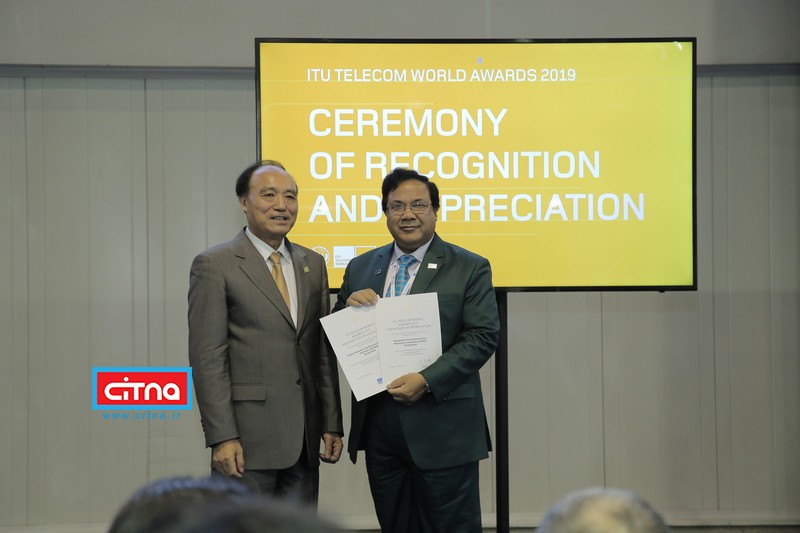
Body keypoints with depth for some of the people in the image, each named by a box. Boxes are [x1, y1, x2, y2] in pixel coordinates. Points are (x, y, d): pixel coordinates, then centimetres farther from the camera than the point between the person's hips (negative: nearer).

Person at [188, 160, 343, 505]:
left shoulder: (313, 264, 13)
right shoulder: (214, 265, -5)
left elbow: (323, 351, 14)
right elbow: (207, 359, -9)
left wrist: (332, 424, 9)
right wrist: (221, 437, -15)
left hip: (304, 440, 5)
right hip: (248, 439, -5)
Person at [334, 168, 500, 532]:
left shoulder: (470, 268, 0)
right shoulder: (361, 268, 12)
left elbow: (483, 336, -8)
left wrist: (427, 380, -18)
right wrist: (350, 307, -9)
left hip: (442, 429, -4)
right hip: (378, 424, 4)